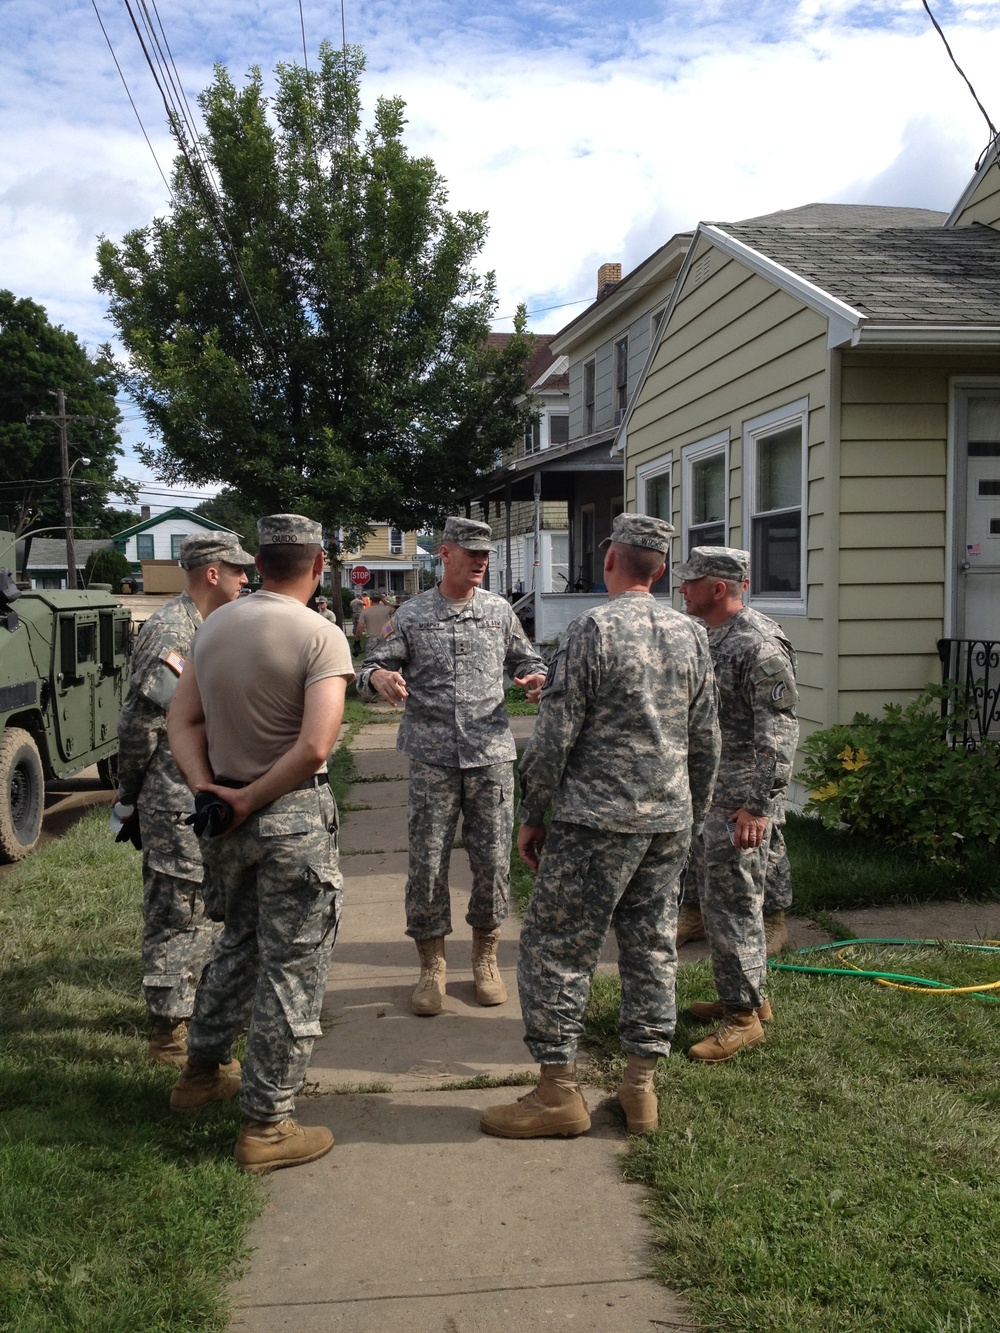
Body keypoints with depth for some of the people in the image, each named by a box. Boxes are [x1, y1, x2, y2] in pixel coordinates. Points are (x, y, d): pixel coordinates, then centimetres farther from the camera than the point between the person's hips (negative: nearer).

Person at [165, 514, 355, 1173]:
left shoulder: (215, 625, 4)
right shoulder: (321, 636, -16)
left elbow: (183, 720, 6)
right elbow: (314, 747, -25)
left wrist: (207, 790, -2)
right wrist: (251, 801, -14)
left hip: (223, 813, 7)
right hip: (293, 819, -7)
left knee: (239, 942, 26)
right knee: (292, 967, 5)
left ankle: (202, 1072, 40)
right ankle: (268, 1125, 14)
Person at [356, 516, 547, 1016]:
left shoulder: (499, 611, 9)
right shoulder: (411, 615, 4)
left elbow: (524, 660, 18)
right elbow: (370, 669, 3)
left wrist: (534, 676, -6)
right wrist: (379, 678, -21)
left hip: (491, 756, 2)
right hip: (432, 759, -1)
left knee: (492, 861, 5)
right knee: (427, 864, 1)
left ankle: (485, 956, 25)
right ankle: (431, 966, 18)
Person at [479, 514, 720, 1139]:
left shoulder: (594, 628, -12)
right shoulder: (692, 634, 7)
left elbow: (555, 735, -13)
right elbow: (706, 741, 11)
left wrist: (531, 815, -2)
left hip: (595, 822, -6)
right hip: (668, 822, 7)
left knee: (556, 950, 3)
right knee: (653, 950, 12)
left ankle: (558, 1092, 9)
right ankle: (642, 1088, 19)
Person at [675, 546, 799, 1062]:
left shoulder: (759, 643, -18)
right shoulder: (708, 637, 12)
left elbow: (779, 732, -21)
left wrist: (758, 805, -24)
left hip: (740, 801, -10)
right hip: (704, 794, 10)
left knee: (732, 905, -4)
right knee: (711, 896, 17)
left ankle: (743, 1017, 8)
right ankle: (746, 994, 31)